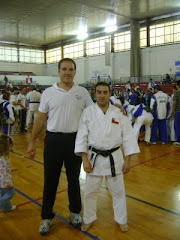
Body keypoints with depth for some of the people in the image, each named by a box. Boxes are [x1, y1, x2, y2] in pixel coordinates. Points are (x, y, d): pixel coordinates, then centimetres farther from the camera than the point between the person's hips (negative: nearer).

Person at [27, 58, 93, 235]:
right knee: (50, 180, 9)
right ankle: (47, 217, 27)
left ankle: (74, 211, 36)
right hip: (53, 140, 0)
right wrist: (32, 142, 3)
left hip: (75, 140, 1)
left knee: (74, 179, 15)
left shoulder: (82, 92, 2)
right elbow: (40, 119, 3)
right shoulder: (48, 93, 0)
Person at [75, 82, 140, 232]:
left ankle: (121, 220, 38)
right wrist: (85, 160, -10)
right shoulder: (88, 112, -5)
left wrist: (128, 160, -4)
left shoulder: (119, 113, -5)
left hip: (114, 158, 1)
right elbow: (82, 137, -5)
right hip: (94, 157, 0)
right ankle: (89, 219, 37)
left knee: (118, 191, 14)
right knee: (90, 191, 13)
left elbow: (128, 137, -2)